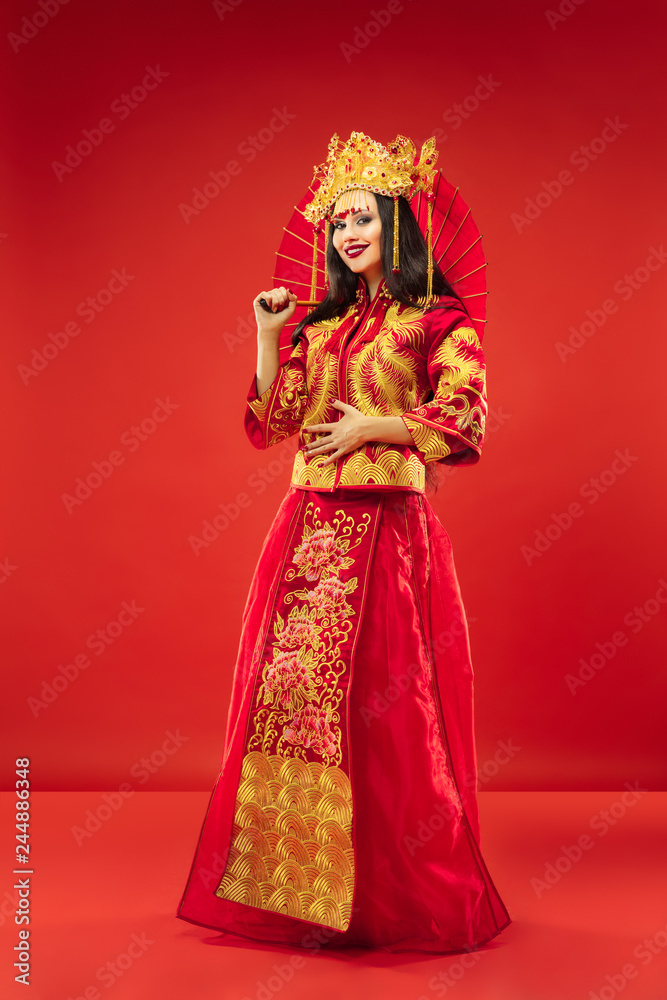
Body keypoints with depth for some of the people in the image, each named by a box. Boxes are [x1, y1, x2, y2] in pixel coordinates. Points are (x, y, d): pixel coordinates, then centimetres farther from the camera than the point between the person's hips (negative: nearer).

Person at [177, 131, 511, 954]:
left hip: (386, 527, -5)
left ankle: (395, 895, 13)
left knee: (379, 705, -4)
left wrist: (372, 427, -9)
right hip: (308, 528, 6)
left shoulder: (438, 321, 2)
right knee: (293, 693, 5)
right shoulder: (320, 325, 18)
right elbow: (269, 425, 12)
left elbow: (465, 420, -8)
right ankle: (297, 885, 19)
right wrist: (268, 338, 5)